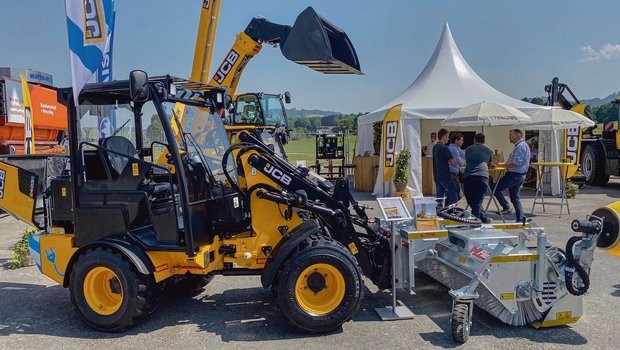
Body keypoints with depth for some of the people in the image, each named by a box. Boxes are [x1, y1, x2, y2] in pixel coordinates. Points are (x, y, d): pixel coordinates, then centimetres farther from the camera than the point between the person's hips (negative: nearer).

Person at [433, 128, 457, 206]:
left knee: (439, 195, 12)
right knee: (453, 194, -1)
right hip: (445, 176, -8)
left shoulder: (435, 147, 12)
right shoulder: (444, 147, -15)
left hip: (437, 176, 8)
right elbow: (453, 162, -15)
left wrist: (447, 161, 6)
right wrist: (448, 162, 5)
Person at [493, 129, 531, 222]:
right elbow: (511, 161, 21)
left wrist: (502, 165, -16)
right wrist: (503, 163, 7)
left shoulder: (521, 146, -16)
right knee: (515, 198, 14)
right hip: (518, 175, 10)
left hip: (515, 175, -10)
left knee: (495, 188, -7)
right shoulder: (519, 146, 18)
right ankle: (520, 219, 17)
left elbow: (516, 163, -24)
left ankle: (506, 208, -4)